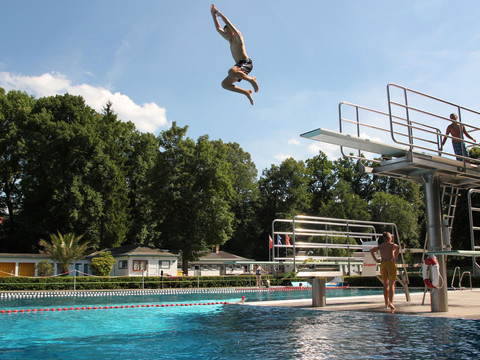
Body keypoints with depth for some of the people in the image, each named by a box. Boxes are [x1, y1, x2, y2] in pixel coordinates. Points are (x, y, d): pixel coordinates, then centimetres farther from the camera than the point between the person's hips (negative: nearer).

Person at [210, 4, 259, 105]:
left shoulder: (238, 36, 2)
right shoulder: (230, 40, 24)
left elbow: (228, 23, -6)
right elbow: (218, 28, 28)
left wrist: (219, 13, 5)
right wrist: (213, 15, 25)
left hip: (246, 63, -9)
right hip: (239, 65, 9)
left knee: (231, 71, -38)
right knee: (224, 84, 5)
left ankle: (251, 79, -16)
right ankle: (247, 92, 6)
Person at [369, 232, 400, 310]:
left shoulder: (380, 246, 14)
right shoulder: (392, 245, 2)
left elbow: (371, 250, 5)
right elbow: (397, 248, -20)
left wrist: (375, 259, 1)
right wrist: (395, 258, -15)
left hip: (382, 265, 4)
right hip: (390, 264, -4)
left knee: (385, 285, 14)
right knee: (392, 284, -6)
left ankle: (386, 303, 18)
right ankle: (390, 302, -20)